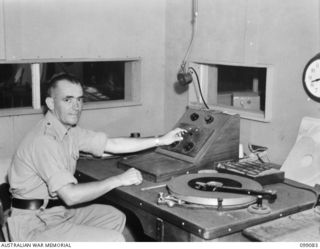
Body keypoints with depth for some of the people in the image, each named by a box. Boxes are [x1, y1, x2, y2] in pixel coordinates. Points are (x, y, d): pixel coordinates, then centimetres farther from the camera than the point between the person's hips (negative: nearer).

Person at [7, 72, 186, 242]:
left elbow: (112, 144, 7)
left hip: (60, 210, 9)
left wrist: (161, 140, 6)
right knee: (114, 240, -15)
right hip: (35, 226, -9)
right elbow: (70, 195, -31)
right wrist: (118, 180, -23)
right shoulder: (44, 140, -26)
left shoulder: (69, 130, 3)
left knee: (116, 217, 16)